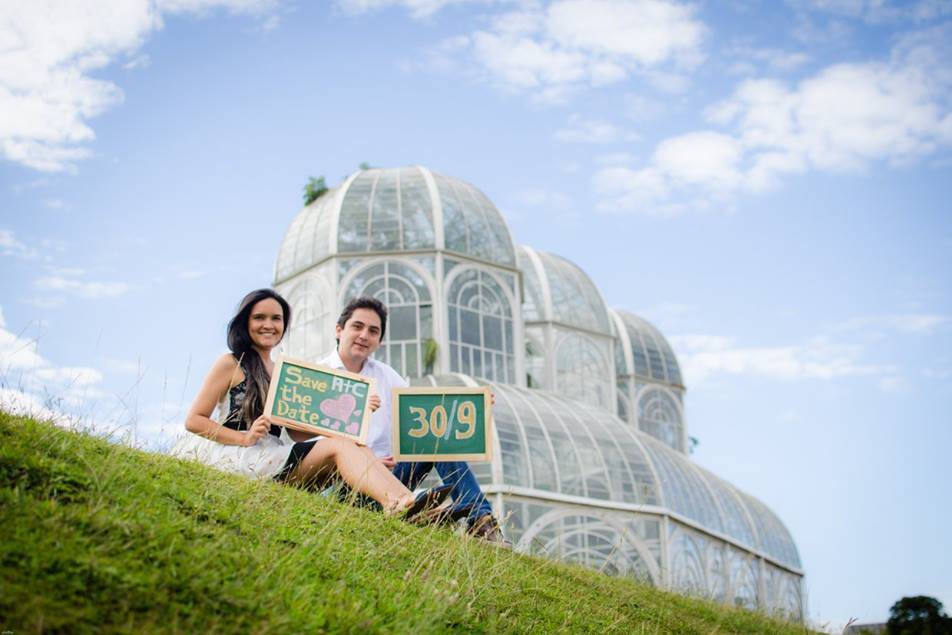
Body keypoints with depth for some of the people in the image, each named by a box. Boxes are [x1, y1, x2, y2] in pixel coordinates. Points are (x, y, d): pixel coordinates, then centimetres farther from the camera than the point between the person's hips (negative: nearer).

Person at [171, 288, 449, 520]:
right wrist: (245, 438, -16)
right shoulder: (230, 364, 5)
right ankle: (398, 506, -52)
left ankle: (404, 502, -47)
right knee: (339, 448, -26)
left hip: (275, 454, 6)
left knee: (354, 446, -20)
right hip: (240, 457, -6)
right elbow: (193, 420, -2)